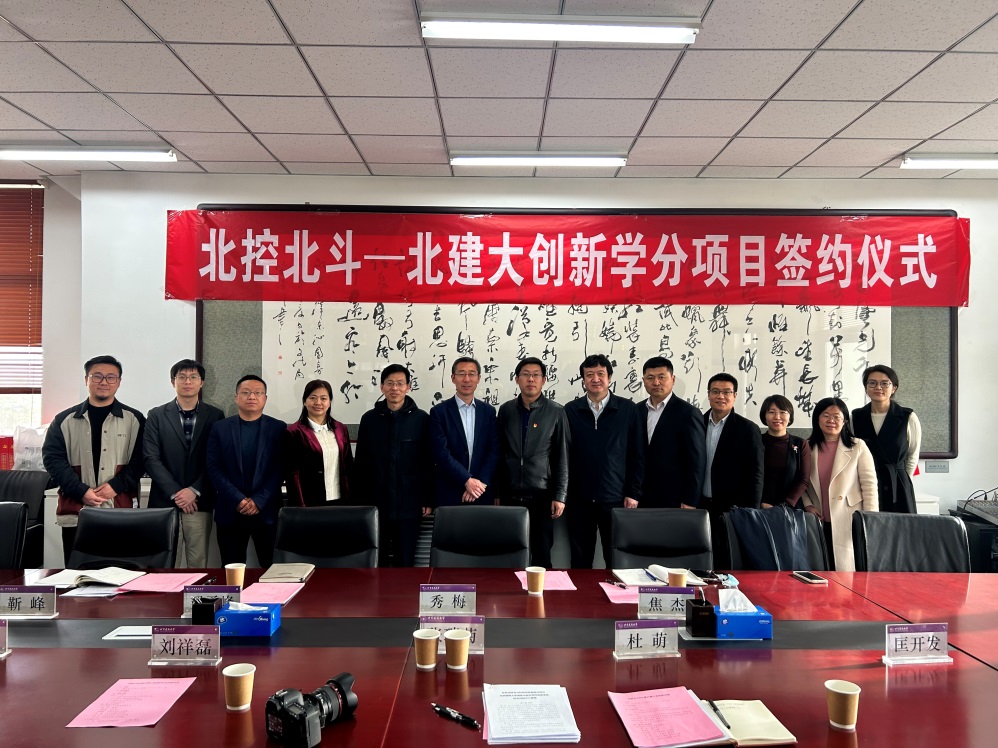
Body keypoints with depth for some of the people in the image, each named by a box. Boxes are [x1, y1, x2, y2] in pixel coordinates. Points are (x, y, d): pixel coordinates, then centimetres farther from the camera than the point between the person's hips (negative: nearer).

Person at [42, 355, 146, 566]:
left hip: (121, 512, -1)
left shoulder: (134, 420, 6)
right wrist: (81, 491, -11)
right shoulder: (65, 420, 9)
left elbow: (140, 459, 0)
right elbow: (53, 458, 1)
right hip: (76, 511, 1)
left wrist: (116, 485, -15)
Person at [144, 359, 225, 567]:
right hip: (164, 501, 0)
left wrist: (195, 491, -9)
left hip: (199, 502, 0)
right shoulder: (157, 415, 6)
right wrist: (175, 493, -9)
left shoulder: (215, 416, 5)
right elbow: (151, 459, -1)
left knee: (198, 564, 1)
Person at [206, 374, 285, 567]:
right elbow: (214, 469, -1)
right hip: (230, 511, 1)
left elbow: (280, 469, -2)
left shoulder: (279, 428, 3)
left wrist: (258, 501, -11)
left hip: (267, 511, -1)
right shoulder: (220, 428, 6)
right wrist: (239, 500, -11)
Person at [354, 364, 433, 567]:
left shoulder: (421, 419, -2)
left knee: (405, 559, 7)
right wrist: (359, 500, 2)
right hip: (376, 503, 1)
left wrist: (428, 499, -2)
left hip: (408, 503, -1)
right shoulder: (369, 419, 3)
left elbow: (428, 463, 0)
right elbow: (360, 463, 5)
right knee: (376, 560, 8)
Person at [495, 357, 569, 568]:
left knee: (542, 555, 3)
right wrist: (497, 492, 8)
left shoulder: (556, 412, -2)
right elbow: (499, 454, 9)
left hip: (542, 495, -2)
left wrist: (559, 496, -6)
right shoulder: (506, 410, 5)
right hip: (510, 495, 2)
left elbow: (562, 458, -2)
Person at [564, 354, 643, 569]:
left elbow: (637, 455, 2)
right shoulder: (570, 410, 3)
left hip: (616, 498, -1)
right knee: (579, 562, 9)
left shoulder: (627, 409, 1)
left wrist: (633, 493, -2)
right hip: (579, 499, 1)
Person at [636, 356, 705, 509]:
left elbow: (696, 462, -8)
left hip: (674, 502, -4)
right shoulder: (637, 411, 7)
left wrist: (689, 502, -10)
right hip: (642, 499, 4)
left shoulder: (688, 413, -7)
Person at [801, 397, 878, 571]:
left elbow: (869, 485, -2)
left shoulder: (857, 447, 0)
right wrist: (807, 505, -4)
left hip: (848, 523, -2)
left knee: (846, 570, -1)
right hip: (818, 522, 2)